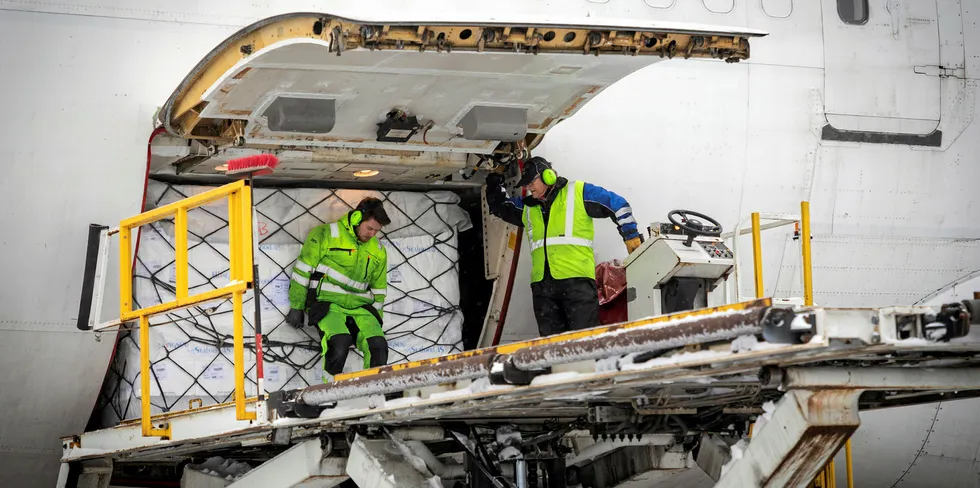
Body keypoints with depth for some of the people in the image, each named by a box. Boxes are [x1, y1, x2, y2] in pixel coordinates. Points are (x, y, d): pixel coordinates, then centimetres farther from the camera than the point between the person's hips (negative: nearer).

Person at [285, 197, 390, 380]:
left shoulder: (378, 250, 16)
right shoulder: (328, 234, -1)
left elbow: (378, 289, 26)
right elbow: (303, 269, 1)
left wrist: (376, 319, 19)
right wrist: (296, 307, 1)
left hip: (359, 308, 5)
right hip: (326, 303, -5)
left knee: (378, 345, -20)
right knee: (340, 341, -32)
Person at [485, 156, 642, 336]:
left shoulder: (579, 192, 7)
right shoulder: (527, 207, 23)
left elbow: (617, 204, 9)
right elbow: (499, 205, 36)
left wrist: (630, 235, 7)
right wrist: (495, 181, 23)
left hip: (577, 279, -5)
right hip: (542, 283, 6)